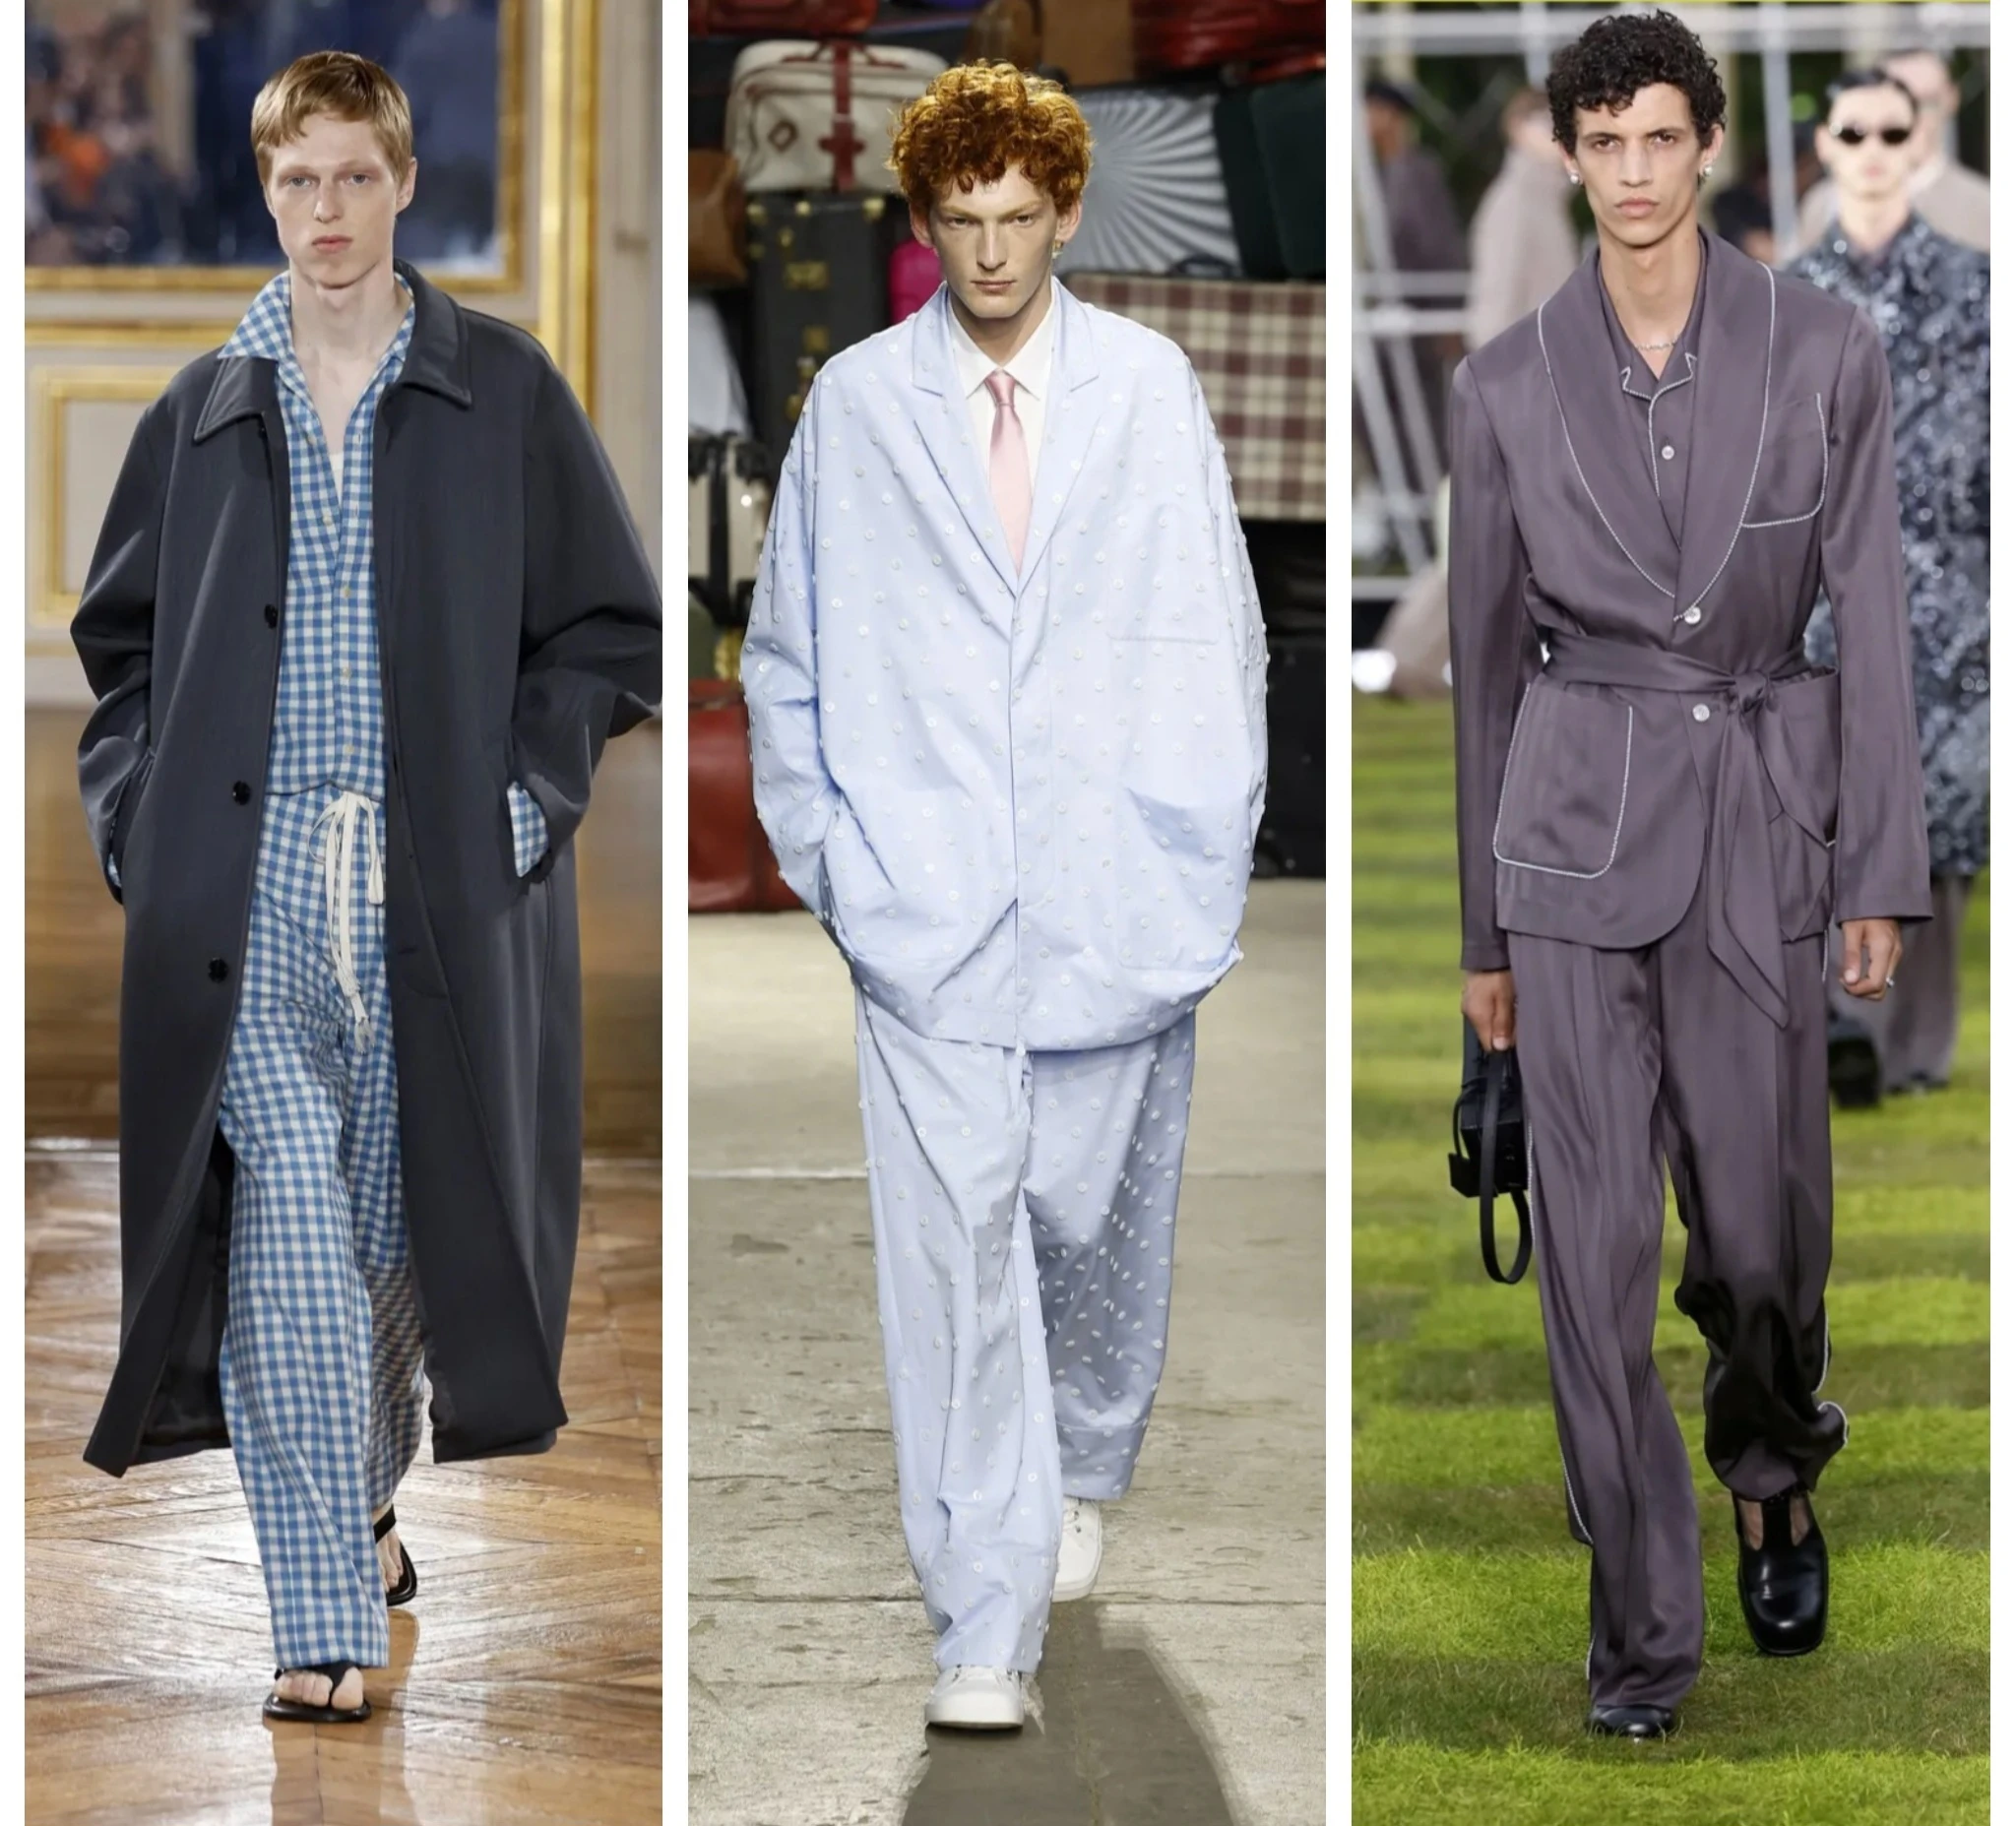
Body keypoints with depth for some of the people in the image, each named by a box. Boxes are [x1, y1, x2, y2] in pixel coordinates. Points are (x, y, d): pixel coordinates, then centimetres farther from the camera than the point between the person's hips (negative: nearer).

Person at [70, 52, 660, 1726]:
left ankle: (364, 1500, 36)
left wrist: (521, 802, -4)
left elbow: (611, 630, 6)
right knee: (285, 1250, -10)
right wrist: (134, 815, 5)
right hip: (242, 893, 0)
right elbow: (118, 637, 20)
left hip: (435, 890, 0)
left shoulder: (502, 395, 4)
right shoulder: (202, 415, 10)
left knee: (398, 1231, 9)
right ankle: (326, 1618, -11)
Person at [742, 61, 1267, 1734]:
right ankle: (987, 1629, -8)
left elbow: (1222, 633, 8)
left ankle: (1081, 1476, 42)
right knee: (956, 1249, -8)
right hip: (925, 902, -1)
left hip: (1121, 898, 1)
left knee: (1100, 1219, 13)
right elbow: (786, 653, 11)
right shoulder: (855, 405, 3)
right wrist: (821, 850, 5)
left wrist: (1213, 850, 3)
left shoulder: (1149, 387, 3)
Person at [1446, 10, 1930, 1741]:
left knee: (1761, 1231, 5)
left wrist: (1880, 873, -5)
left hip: (1760, 819, 0)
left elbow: (1871, 615, 0)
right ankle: (1642, 1631, 6)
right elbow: (1488, 648, 8)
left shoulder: (1825, 351, -2)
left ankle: (1775, 1469, 39)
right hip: (1577, 818, 0)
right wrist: (1483, 928, 10)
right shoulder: (1511, 384, 1)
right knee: (1597, 1240, -3)